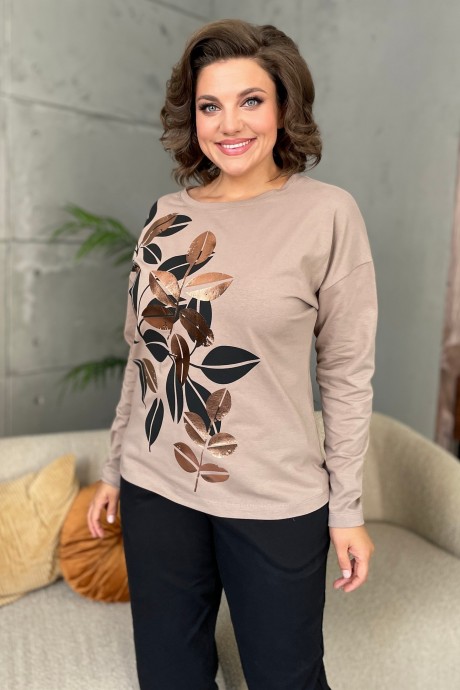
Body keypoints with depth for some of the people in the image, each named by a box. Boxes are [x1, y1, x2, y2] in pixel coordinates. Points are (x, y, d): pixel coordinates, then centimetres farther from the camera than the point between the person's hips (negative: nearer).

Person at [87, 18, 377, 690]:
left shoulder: (328, 212, -8)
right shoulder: (166, 214, 3)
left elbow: (348, 374, -6)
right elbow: (143, 352, 9)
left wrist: (348, 508, -4)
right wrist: (114, 469, 13)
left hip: (275, 502, -3)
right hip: (156, 489, 4)